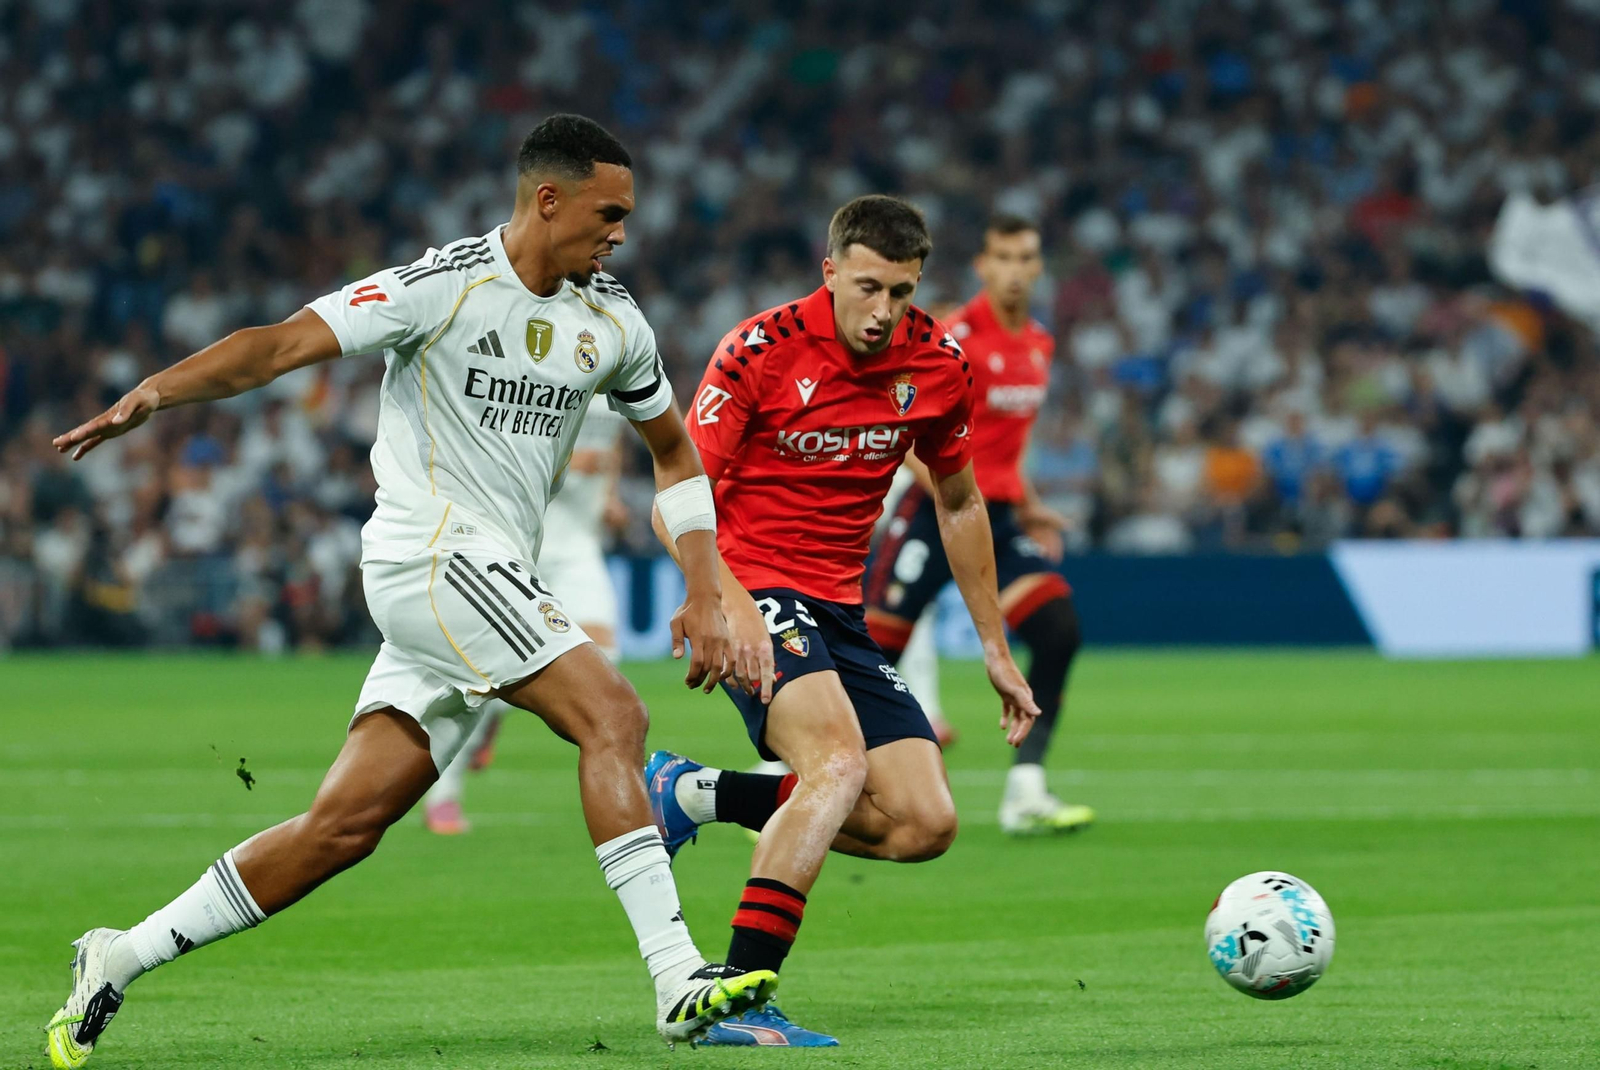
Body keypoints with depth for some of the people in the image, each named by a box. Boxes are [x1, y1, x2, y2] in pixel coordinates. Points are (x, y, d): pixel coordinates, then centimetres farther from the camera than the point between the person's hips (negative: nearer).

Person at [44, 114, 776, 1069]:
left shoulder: (612, 322, 11)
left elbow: (676, 452, 23)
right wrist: (152, 394, -29)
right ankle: (678, 977, -23)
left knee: (346, 824, 1)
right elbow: (282, 345, -15)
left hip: (495, 581, 7)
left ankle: (121, 960, 8)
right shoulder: (444, 286, -9)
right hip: (431, 550, -7)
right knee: (612, 713, -21)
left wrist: (705, 596, 13)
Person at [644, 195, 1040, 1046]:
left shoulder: (936, 364, 1)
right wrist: (731, 606, -31)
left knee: (924, 825, -4)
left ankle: (696, 794, 9)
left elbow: (959, 505, 17)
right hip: (753, 593, -7)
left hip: (839, 612, 7)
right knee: (839, 760, -31)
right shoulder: (763, 351, -14)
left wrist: (995, 648, 17)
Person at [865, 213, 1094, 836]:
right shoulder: (956, 337, -13)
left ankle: (1025, 794, -12)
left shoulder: (1039, 346, 11)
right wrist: (950, 501, -26)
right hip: (936, 512, -6)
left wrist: (1027, 506, 19)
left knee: (1058, 631, -14)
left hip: (999, 516, 6)